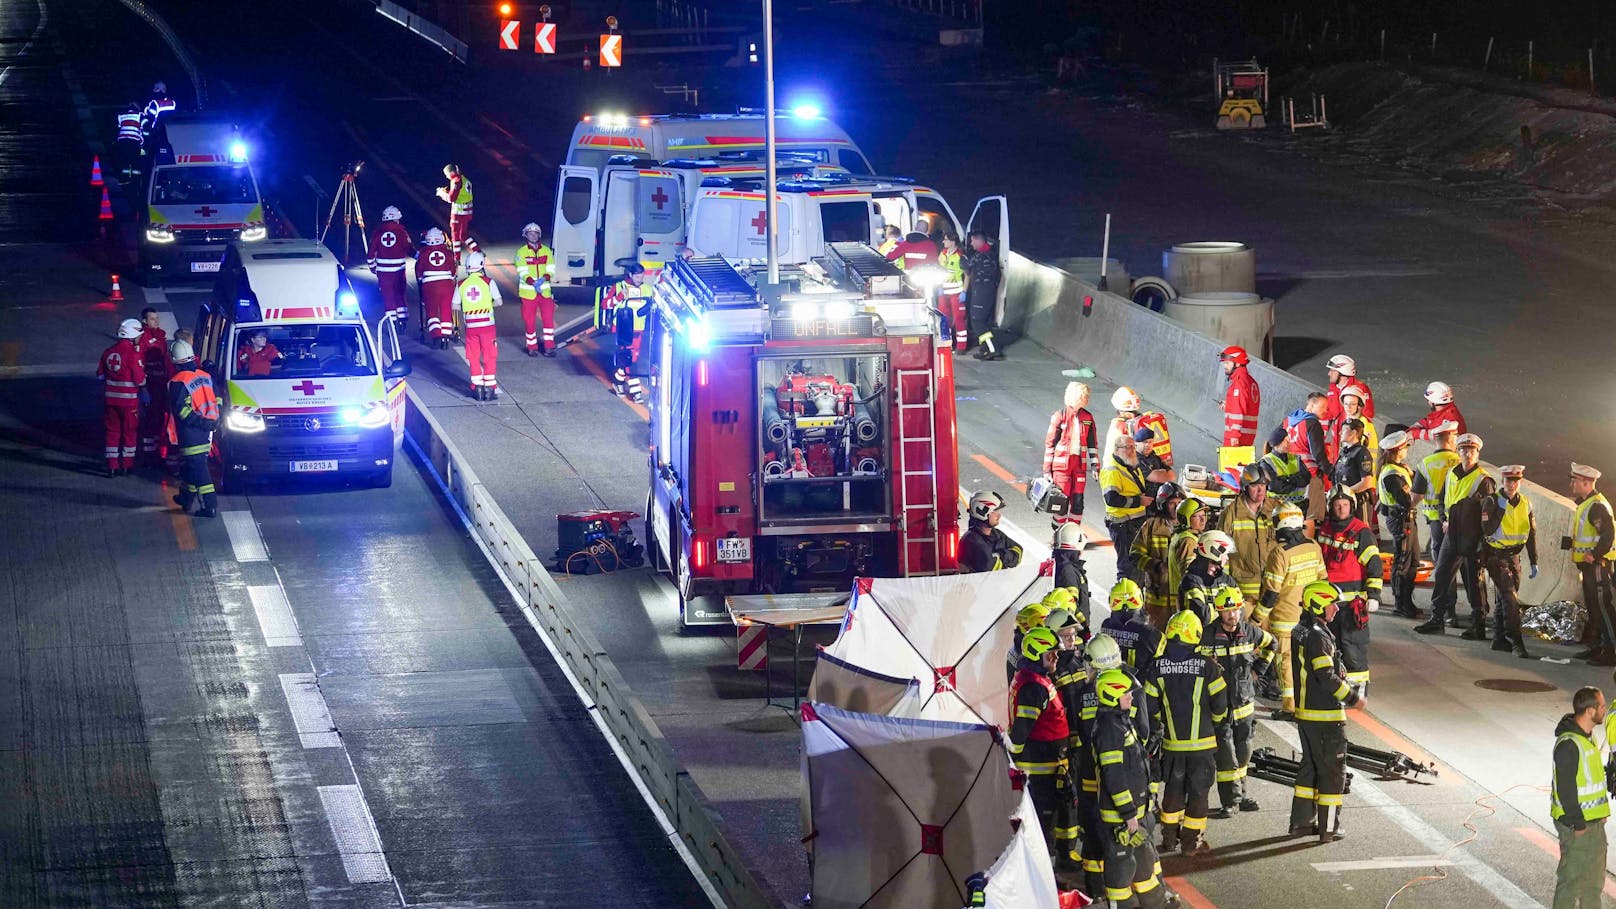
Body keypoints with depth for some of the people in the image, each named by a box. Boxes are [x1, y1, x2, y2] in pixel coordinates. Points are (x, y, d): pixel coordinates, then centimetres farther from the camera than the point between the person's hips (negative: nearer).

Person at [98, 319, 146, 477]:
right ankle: (127, 465, 12)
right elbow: (139, 379, -14)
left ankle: (112, 466, 11)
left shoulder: (108, 352, 2)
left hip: (110, 398, 5)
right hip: (129, 399, -5)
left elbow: (100, 374, 11)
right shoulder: (133, 353, -16)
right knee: (130, 432, 8)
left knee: (112, 431, 11)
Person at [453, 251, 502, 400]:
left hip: (470, 326, 2)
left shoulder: (461, 284, 2)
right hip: (487, 325, -2)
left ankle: (477, 388, 11)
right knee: (490, 357, 5)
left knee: (474, 358, 11)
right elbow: (499, 302, -6)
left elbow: (454, 305, 5)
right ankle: (490, 388, 4)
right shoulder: (488, 282, -5)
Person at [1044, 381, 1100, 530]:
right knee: (1062, 499, -4)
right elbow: (1049, 443, -4)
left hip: (1080, 463, 4)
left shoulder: (1087, 417, 5)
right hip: (1062, 463, -4)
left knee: (1078, 500, 5)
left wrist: (1095, 466, 9)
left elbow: (1092, 443, 13)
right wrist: (1047, 469, -5)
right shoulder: (1059, 417, -8)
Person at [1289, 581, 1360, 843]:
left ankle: (1301, 822, 23)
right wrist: (1352, 697, -12)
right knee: (1332, 771, 1)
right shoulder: (1318, 637, -21)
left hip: (1304, 712, 9)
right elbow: (1327, 677, -23)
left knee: (1309, 766, 19)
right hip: (1326, 717, -9)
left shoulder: (1299, 632, 8)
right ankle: (1328, 828, 6)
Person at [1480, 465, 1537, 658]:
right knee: (1510, 599, -13)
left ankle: (1499, 639, 20)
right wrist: (1501, 509, -23)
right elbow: (1488, 530, -18)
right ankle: (1516, 642, -16)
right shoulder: (1492, 501, -9)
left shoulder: (1525, 504, 7)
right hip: (1495, 556, -6)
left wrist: (1533, 562, 12)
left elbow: (1531, 535, 13)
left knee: (1504, 598, 11)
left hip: (1514, 556, 6)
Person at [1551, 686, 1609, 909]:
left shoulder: (1587, 736, 9)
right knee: (1572, 878, 0)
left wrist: (1600, 812, 18)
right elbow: (1565, 787, -23)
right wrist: (1577, 823, -19)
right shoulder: (1568, 744, -24)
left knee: (1594, 878, 20)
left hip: (1593, 821, 10)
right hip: (1577, 824, -10)